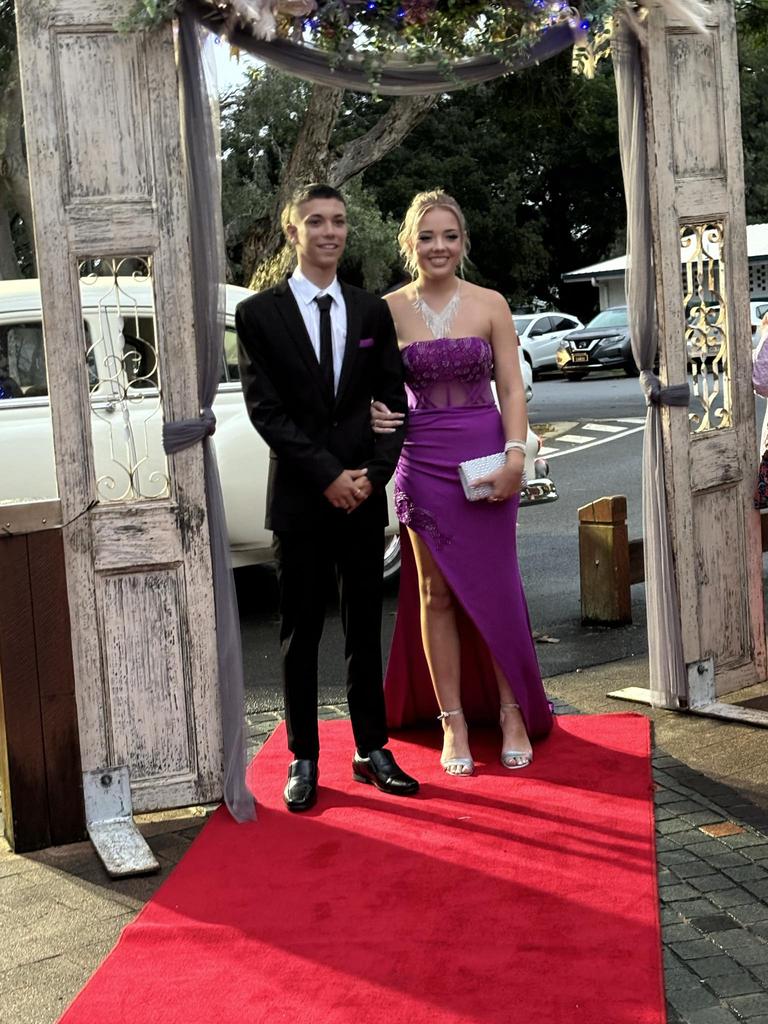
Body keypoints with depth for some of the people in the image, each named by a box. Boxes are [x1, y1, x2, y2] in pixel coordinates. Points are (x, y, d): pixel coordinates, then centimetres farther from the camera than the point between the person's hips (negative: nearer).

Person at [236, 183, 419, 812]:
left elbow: (393, 402, 7)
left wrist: (372, 475, -8)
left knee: (366, 630, 10)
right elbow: (265, 409, -8)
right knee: (301, 635, 6)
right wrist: (327, 475, -14)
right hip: (300, 499, -3)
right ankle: (304, 759, 16)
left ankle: (372, 750, 21)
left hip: (364, 496, 3)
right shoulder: (259, 314, -1)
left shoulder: (372, 313, 9)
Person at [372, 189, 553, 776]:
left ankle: (513, 712, 18)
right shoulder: (389, 310, 3)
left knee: (494, 589, 3)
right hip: (423, 462, 1)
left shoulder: (490, 304, 2)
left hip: (487, 458, 0)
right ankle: (453, 721, 15)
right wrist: (375, 412, -15)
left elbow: (511, 388, 1)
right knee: (436, 594, 5)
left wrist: (515, 454, -12)